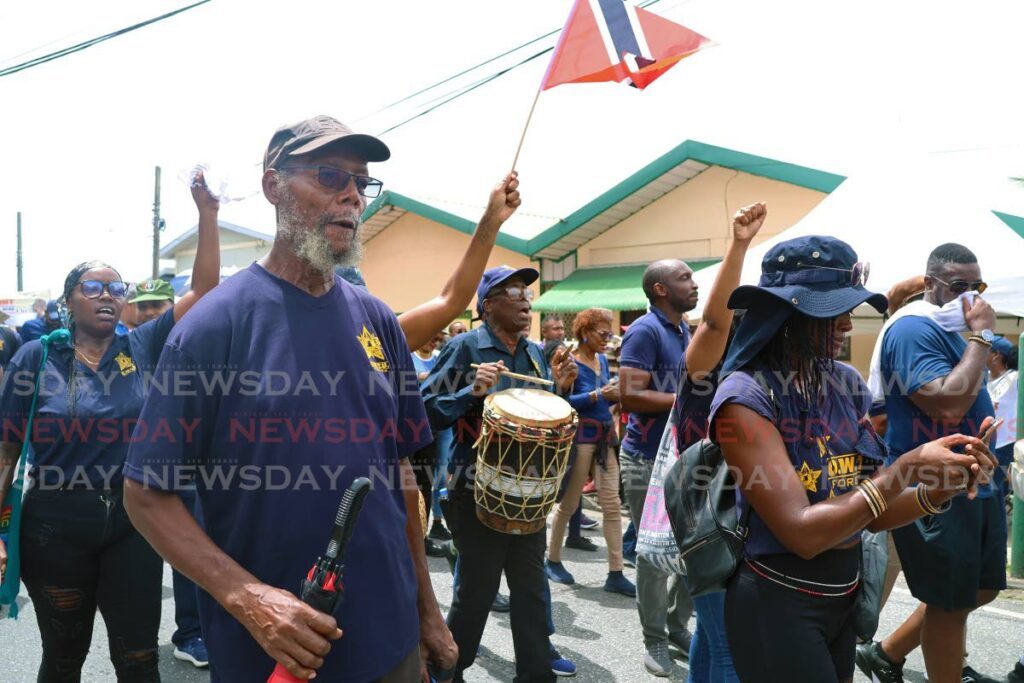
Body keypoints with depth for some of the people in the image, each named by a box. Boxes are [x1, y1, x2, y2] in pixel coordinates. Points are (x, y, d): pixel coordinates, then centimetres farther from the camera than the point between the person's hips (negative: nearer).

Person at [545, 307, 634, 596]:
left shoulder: (602, 360, 12)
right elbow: (562, 401, -20)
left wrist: (617, 394, -2)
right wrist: (597, 395, -25)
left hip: (606, 436, 7)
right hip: (580, 436, -7)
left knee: (612, 504, 2)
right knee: (568, 503, 5)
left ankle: (616, 574, 6)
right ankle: (553, 560, 25)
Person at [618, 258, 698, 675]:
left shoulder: (684, 332, 12)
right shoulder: (645, 331, -15)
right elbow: (629, 395, -25)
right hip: (648, 461, -8)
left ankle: (676, 625, 31)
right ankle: (655, 642, 19)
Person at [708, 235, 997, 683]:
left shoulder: (847, 384, -1)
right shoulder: (745, 398, -20)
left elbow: (872, 514, 2)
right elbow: (802, 533, -24)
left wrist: (940, 489, -15)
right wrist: (907, 468, -24)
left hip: (846, 594, 6)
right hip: (777, 601, -6)